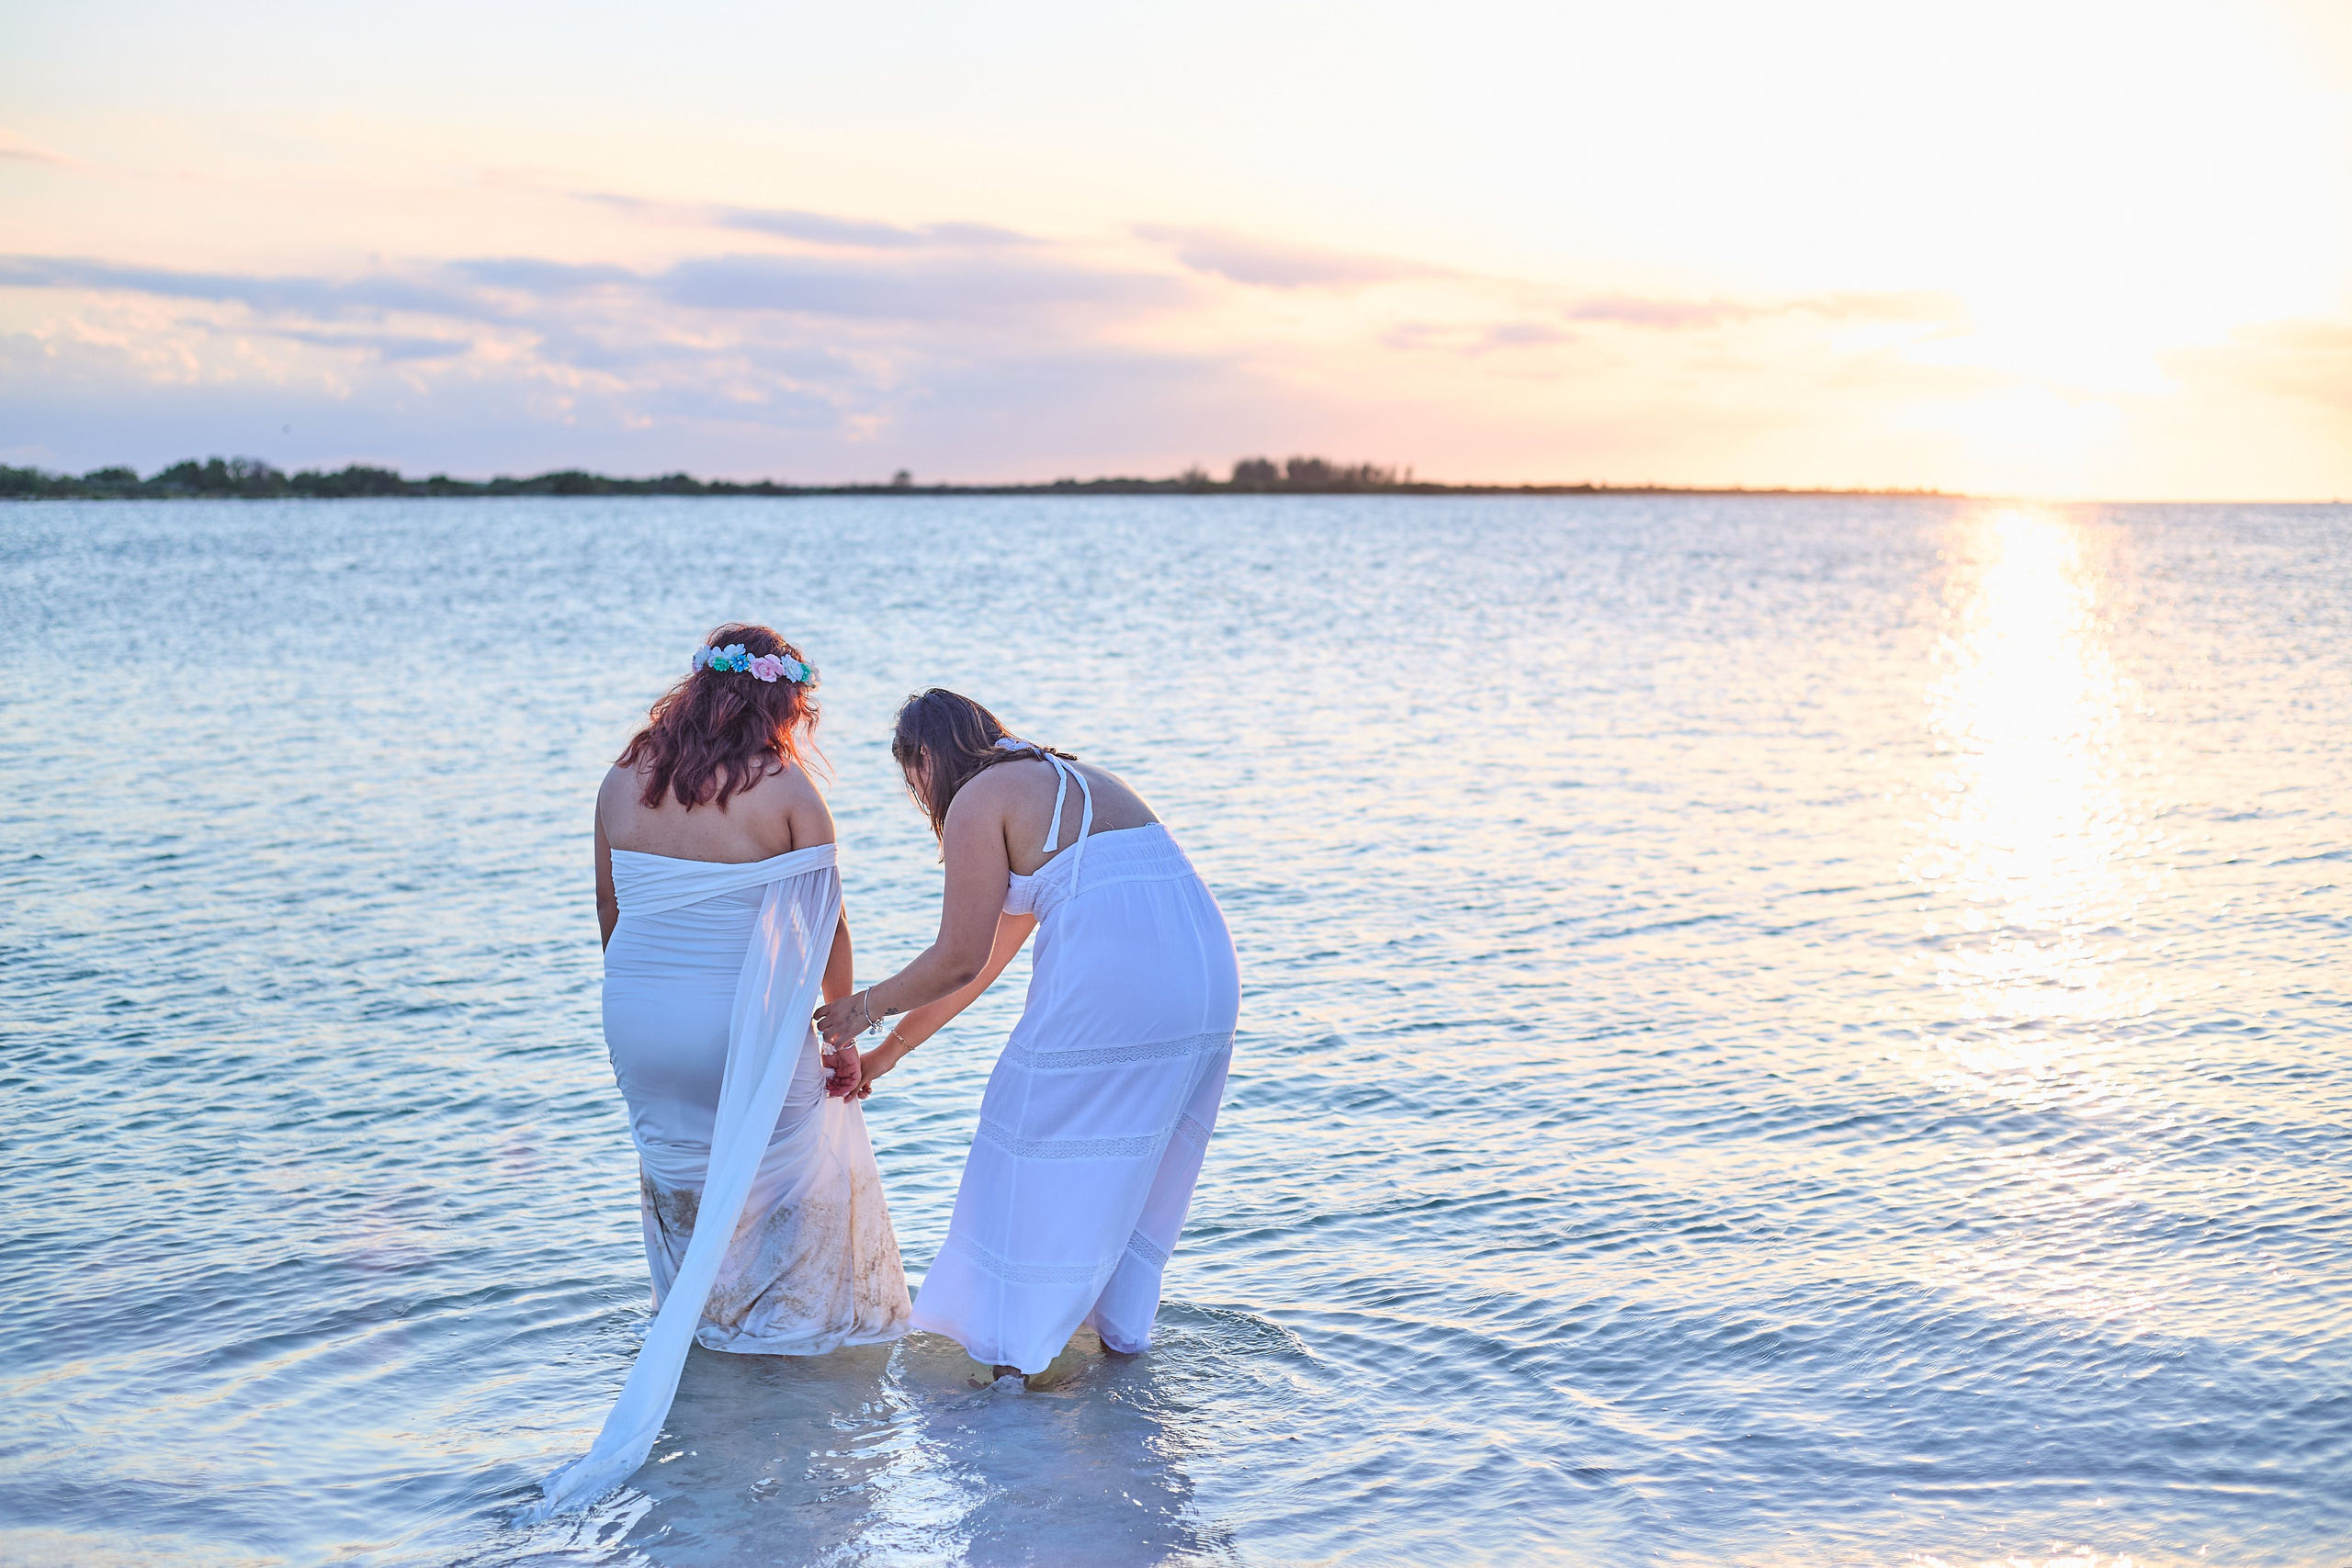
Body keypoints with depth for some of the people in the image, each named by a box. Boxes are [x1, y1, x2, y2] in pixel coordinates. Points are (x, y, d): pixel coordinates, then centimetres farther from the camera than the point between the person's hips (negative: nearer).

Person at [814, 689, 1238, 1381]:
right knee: (1142, 1157, 22)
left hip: (1108, 985, -8)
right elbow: (986, 959, 31)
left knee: (1038, 1156, 8)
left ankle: (1011, 1350, 16)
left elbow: (958, 962, -1)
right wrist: (889, 1051, 35)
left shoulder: (977, 801, 2)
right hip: (1207, 970, 8)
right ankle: (1123, 1327, 33)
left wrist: (866, 1007, 16)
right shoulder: (1065, 781, 28)